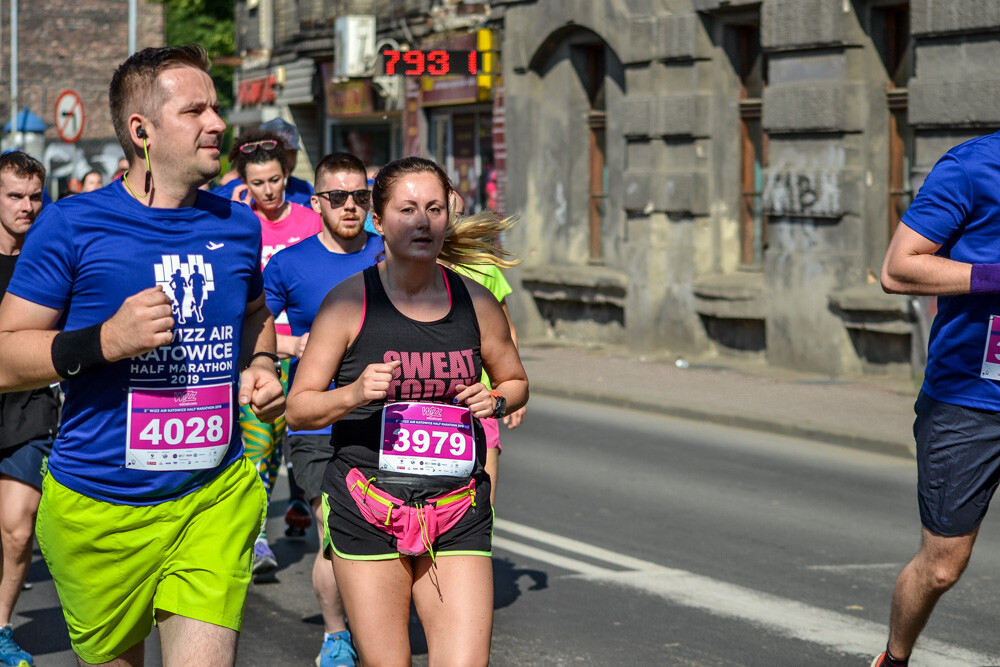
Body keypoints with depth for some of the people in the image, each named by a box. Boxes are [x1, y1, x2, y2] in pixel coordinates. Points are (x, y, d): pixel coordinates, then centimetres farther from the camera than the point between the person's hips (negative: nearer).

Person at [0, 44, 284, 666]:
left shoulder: (238, 225, 9)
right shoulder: (72, 226, -7)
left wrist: (261, 368, 8)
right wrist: (103, 341, -22)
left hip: (216, 498, 3)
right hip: (101, 511, -3)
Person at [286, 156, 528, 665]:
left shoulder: (475, 302, 6)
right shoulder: (349, 301, -2)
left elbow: (515, 380, 22)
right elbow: (298, 409, -1)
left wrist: (495, 400, -1)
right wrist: (353, 394, -20)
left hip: (457, 515, 2)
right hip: (367, 510, -2)